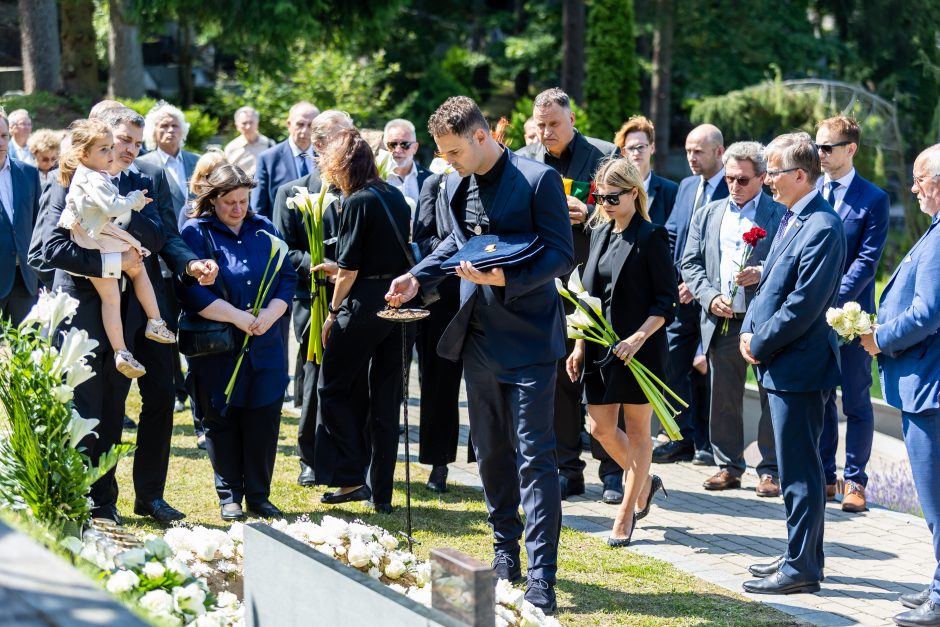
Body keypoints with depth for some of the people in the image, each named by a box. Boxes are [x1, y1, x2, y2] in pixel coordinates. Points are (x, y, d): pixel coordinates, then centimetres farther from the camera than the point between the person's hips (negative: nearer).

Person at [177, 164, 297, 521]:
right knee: (221, 421, 5)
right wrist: (238, 317, -17)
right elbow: (190, 289, -14)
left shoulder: (265, 231, 10)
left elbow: (288, 277, 7)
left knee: (264, 420, 2)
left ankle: (259, 495, 13)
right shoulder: (196, 232, -4)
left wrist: (271, 312, -12)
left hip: (266, 348, 3)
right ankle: (229, 496, 16)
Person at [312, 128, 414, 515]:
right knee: (385, 398, 10)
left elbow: (350, 268, -12)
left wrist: (334, 312, -2)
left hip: (365, 305, -7)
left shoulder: (358, 202, -12)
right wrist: (338, 271, 23)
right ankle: (381, 491, 15)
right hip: (398, 304, 7)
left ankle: (350, 477, 2)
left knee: (334, 388, 7)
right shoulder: (395, 196, 10)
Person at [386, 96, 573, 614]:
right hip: (479, 336, 7)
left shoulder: (538, 179, -14)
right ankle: (506, 552, 29)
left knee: (534, 456, -8)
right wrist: (418, 278, 10)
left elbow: (562, 256, -15)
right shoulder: (456, 185, 8)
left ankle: (541, 576, -8)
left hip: (529, 339, -7)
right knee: (491, 452, 15)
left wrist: (507, 279, -27)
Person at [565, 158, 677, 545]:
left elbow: (667, 300, -11)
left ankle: (626, 516, 10)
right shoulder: (600, 233, 11)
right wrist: (580, 345, 11)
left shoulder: (650, 237, -9)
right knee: (600, 427, 8)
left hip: (639, 349, -7)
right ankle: (645, 483, 31)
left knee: (637, 430, 4)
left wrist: (638, 338, -21)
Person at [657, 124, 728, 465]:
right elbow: (671, 235, 14)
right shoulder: (686, 187, 14)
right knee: (672, 365, 5)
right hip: (680, 293, 6)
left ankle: (708, 444, 10)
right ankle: (684, 439, 13)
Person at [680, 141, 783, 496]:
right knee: (724, 398, 9)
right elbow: (691, 264, 11)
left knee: (773, 397, 1)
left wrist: (761, 274, -20)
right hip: (722, 321, 4)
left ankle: (771, 470, 8)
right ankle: (728, 466, 19)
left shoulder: (781, 215, 0)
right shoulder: (707, 215, 14)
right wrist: (711, 297, -5)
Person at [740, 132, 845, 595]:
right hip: (780, 363, 10)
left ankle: (801, 567, 3)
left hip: (799, 366, -10)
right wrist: (750, 331, 4)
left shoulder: (822, 228, -18)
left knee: (798, 471, -4)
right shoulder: (790, 219, 13)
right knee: (795, 467, 17)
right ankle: (802, 555, 27)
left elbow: (804, 305, -22)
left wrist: (761, 344, -13)